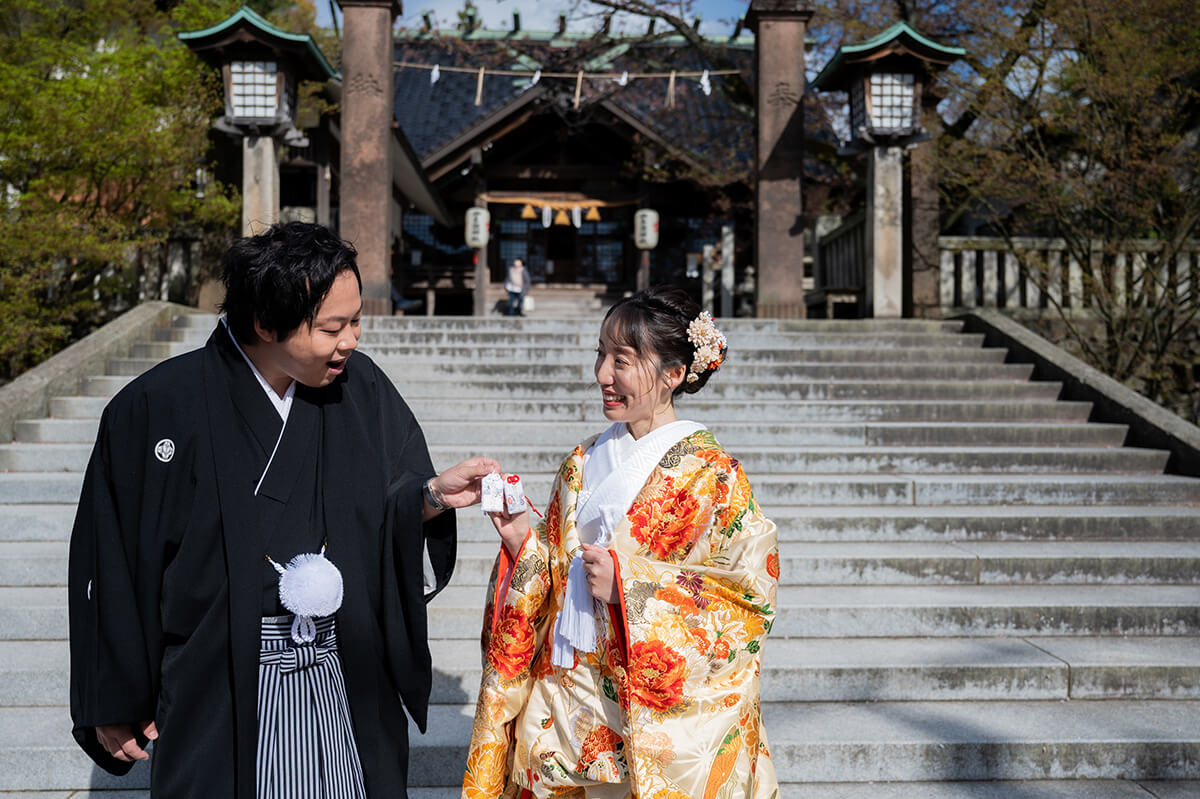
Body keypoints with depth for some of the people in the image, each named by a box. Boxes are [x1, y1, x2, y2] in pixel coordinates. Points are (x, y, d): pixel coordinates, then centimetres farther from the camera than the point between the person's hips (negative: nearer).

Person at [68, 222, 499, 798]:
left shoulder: (362, 389, -1)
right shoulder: (155, 408, -11)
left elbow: (387, 523, 4)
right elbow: (109, 563, -4)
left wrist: (431, 497, -18)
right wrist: (113, 706, 1)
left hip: (347, 683, 3)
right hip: (217, 698, -3)